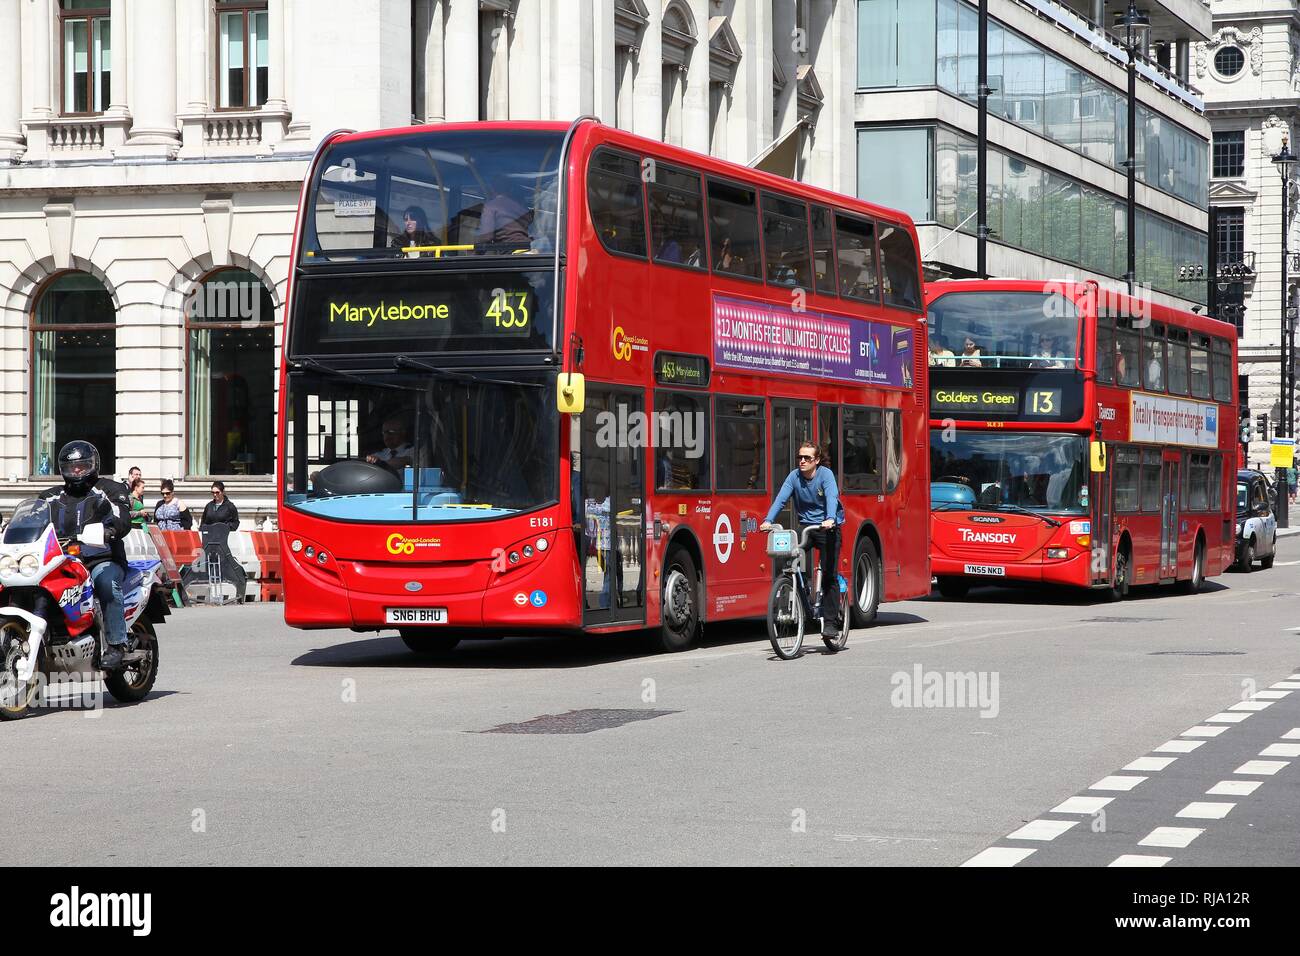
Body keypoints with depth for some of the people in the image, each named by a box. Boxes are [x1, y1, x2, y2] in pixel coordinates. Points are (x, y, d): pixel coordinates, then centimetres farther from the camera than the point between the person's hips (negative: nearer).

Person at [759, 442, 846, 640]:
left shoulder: (825, 474, -12)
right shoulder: (794, 476, -2)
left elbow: (832, 497, -28)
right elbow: (781, 498, -12)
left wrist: (830, 519, -46)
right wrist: (768, 520, -27)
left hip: (827, 527, -4)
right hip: (805, 526, 4)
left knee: (829, 576, -7)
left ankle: (830, 621, -1)